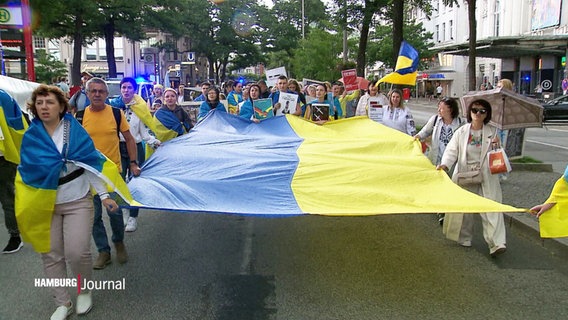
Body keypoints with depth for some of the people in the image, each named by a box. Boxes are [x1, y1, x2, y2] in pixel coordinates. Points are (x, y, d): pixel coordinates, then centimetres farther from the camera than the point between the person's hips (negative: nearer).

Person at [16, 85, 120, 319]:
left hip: (77, 202, -2)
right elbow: (29, 171, 0)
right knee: (51, 255, 7)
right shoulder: (31, 137, 0)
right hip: (46, 205, 3)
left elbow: (91, 165, -5)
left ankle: (85, 291, 19)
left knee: (77, 253, -10)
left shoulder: (76, 131, -5)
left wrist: (104, 196, -9)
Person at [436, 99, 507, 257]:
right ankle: (464, 238, 26)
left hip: (487, 176, -1)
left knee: (491, 209, -10)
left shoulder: (492, 132, 5)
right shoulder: (461, 132, 3)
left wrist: (496, 147, -13)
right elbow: (452, 150, -1)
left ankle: (497, 243, -12)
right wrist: (445, 164, -19)